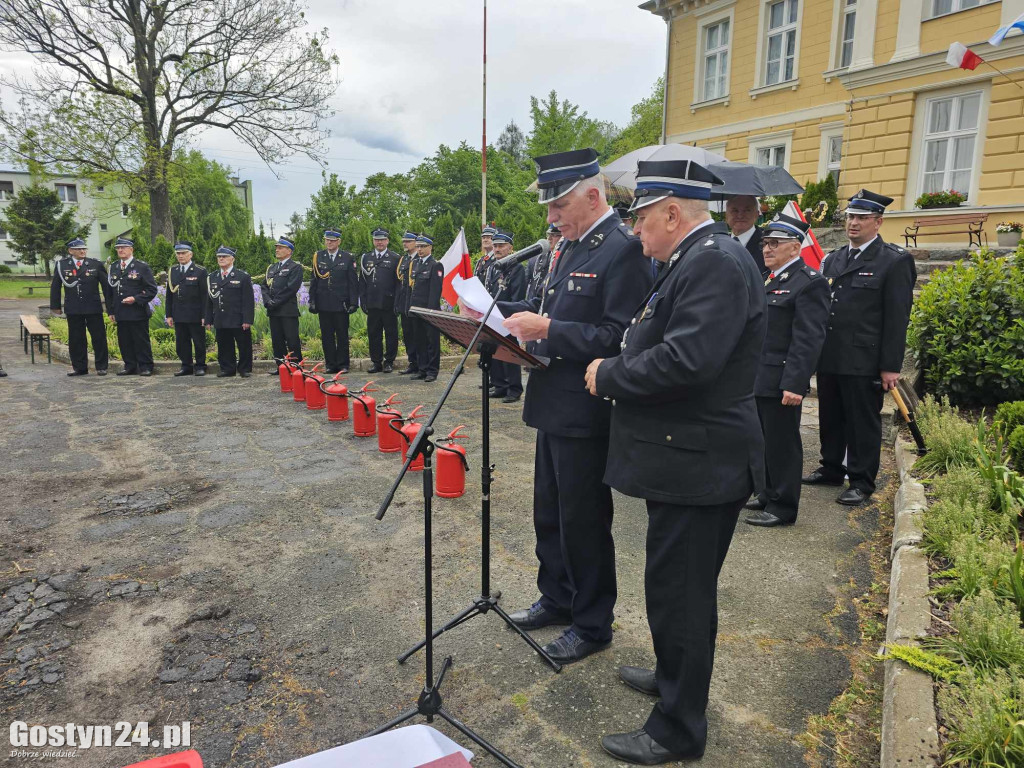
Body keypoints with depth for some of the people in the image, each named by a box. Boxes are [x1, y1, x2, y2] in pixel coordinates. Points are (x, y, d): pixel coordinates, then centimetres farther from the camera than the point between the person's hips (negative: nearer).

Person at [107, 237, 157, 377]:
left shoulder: (142, 267, -1)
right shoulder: (113, 268, 15)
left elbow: (152, 290, -4)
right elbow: (109, 291, 18)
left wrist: (136, 299, -15)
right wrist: (111, 311, 11)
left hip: (138, 312, -5)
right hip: (120, 313, 5)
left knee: (142, 341, -1)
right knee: (124, 342, 7)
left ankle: (146, 367, 6)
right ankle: (130, 366, 16)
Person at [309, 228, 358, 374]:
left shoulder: (347, 258, 3)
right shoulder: (318, 257, 9)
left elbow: (353, 282, 0)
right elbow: (313, 281, 9)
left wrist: (353, 302, -6)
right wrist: (312, 301, 2)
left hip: (341, 304, -2)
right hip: (323, 304, 2)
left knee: (342, 335, 3)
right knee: (327, 336, 5)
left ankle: (343, 365, 11)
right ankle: (330, 364, 13)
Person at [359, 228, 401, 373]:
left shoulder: (395, 258, 2)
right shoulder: (366, 258, 12)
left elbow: (399, 282, 0)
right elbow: (362, 281, 12)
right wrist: (363, 301, 5)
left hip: (389, 304, -3)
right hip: (372, 304, 3)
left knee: (391, 334, 3)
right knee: (373, 334, 6)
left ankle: (389, 362, 13)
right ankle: (376, 362, 15)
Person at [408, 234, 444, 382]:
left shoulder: (436, 265, -6)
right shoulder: (414, 264, 16)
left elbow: (435, 290, -13)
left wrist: (431, 310, -18)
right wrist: (410, 306, 11)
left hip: (429, 310, -7)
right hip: (416, 309, 7)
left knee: (432, 341, 0)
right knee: (419, 341, 10)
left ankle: (432, 371, 5)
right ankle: (423, 369, 18)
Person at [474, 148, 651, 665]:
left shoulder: (623, 250, -17)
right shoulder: (571, 247, 13)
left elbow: (617, 336, -24)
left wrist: (547, 330, -27)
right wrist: (494, 309, 3)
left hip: (585, 413, -9)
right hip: (554, 406, 9)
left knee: (583, 521, 6)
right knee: (549, 513, 21)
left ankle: (592, 624, 26)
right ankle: (557, 599, 41)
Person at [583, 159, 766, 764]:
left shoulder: (714, 262, -20)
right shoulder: (696, 260, 14)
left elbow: (685, 362, -30)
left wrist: (608, 375, -17)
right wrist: (615, 369, 2)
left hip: (699, 462, -10)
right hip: (688, 457, 10)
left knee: (680, 594, 4)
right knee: (679, 587, 24)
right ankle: (674, 677, 45)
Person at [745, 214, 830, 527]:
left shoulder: (809, 282, -12)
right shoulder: (769, 279, 17)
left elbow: (808, 339, -18)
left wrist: (794, 383, -23)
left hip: (782, 381, -8)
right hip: (758, 379, 8)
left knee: (782, 443, 2)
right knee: (765, 440, 17)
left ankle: (783, 507, 14)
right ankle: (768, 494, 31)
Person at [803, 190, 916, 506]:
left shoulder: (895, 261, -4)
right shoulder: (833, 259, 14)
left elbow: (897, 318, -8)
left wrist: (891, 367, -12)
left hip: (863, 361, -6)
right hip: (828, 358, 6)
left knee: (863, 423, 3)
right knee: (830, 418, 15)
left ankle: (861, 482, 14)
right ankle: (831, 468, 30)